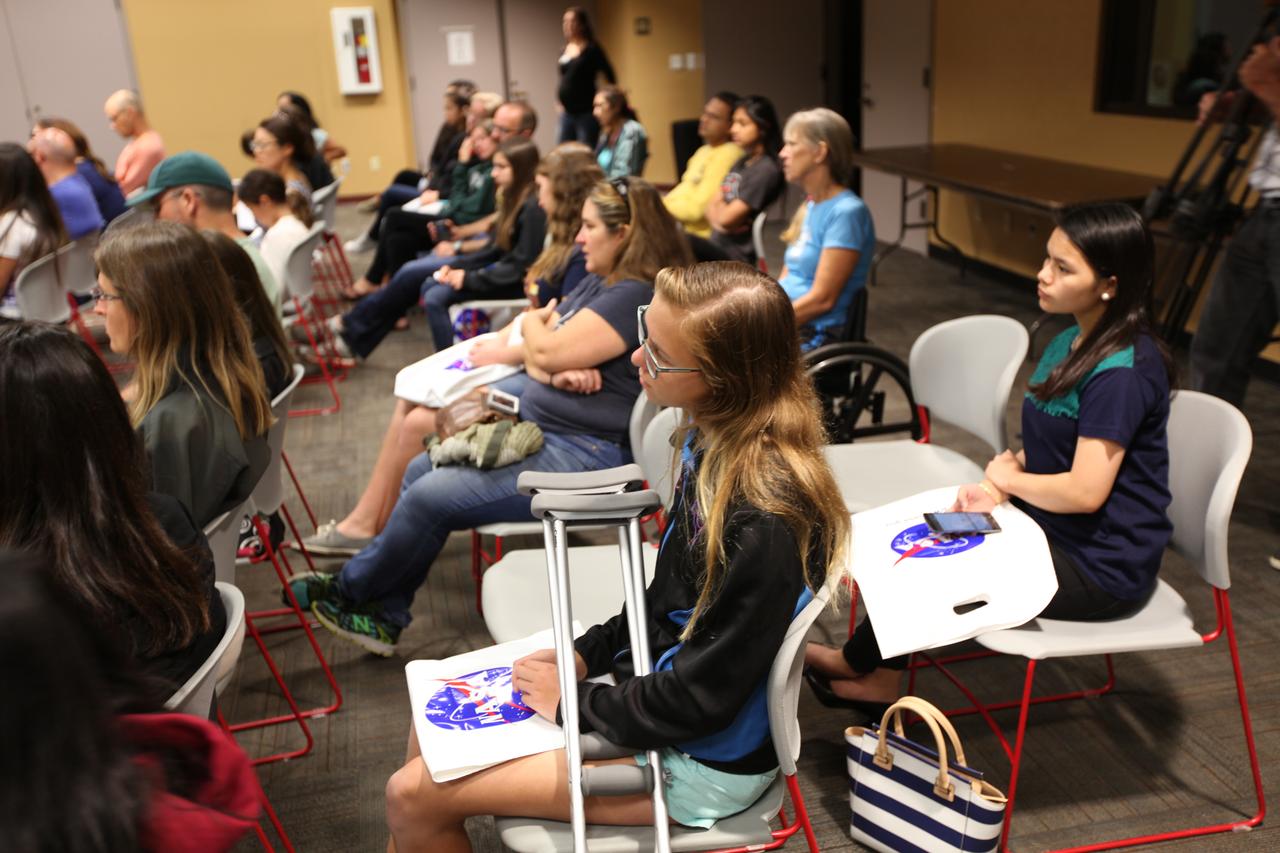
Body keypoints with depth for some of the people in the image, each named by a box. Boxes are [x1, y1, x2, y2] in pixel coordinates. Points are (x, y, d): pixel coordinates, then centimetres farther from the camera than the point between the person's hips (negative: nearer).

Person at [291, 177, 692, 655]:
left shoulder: (636, 295, -18)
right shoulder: (598, 284, 14)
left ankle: (351, 592, 13)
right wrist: (558, 371, -14)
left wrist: (533, 324, 1)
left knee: (430, 497, -13)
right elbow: (534, 357, 10)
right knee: (420, 471, 9)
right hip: (540, 431, 11)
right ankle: (382, 618, 13)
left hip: (585, 454, -11)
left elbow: (547, 352, -23)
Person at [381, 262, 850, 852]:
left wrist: (573, 700, -12)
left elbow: (701, 699, -24)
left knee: (414, 797, -5)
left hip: (701, 763, -8)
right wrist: (587, 654, 3)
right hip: (657, 674, 8)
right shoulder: (717, 438, -6)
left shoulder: (767, 520, -33)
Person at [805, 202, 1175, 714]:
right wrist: (998, 486, -8)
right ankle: (878, 684, 7)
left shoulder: (1122, 373, -25)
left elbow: (1085, 491, -27)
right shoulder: (1072, 343, 6)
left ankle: (856, 664, 21)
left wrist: (1005, 477, -10)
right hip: (1056, 533, 9)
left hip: (1101, 571, -9)